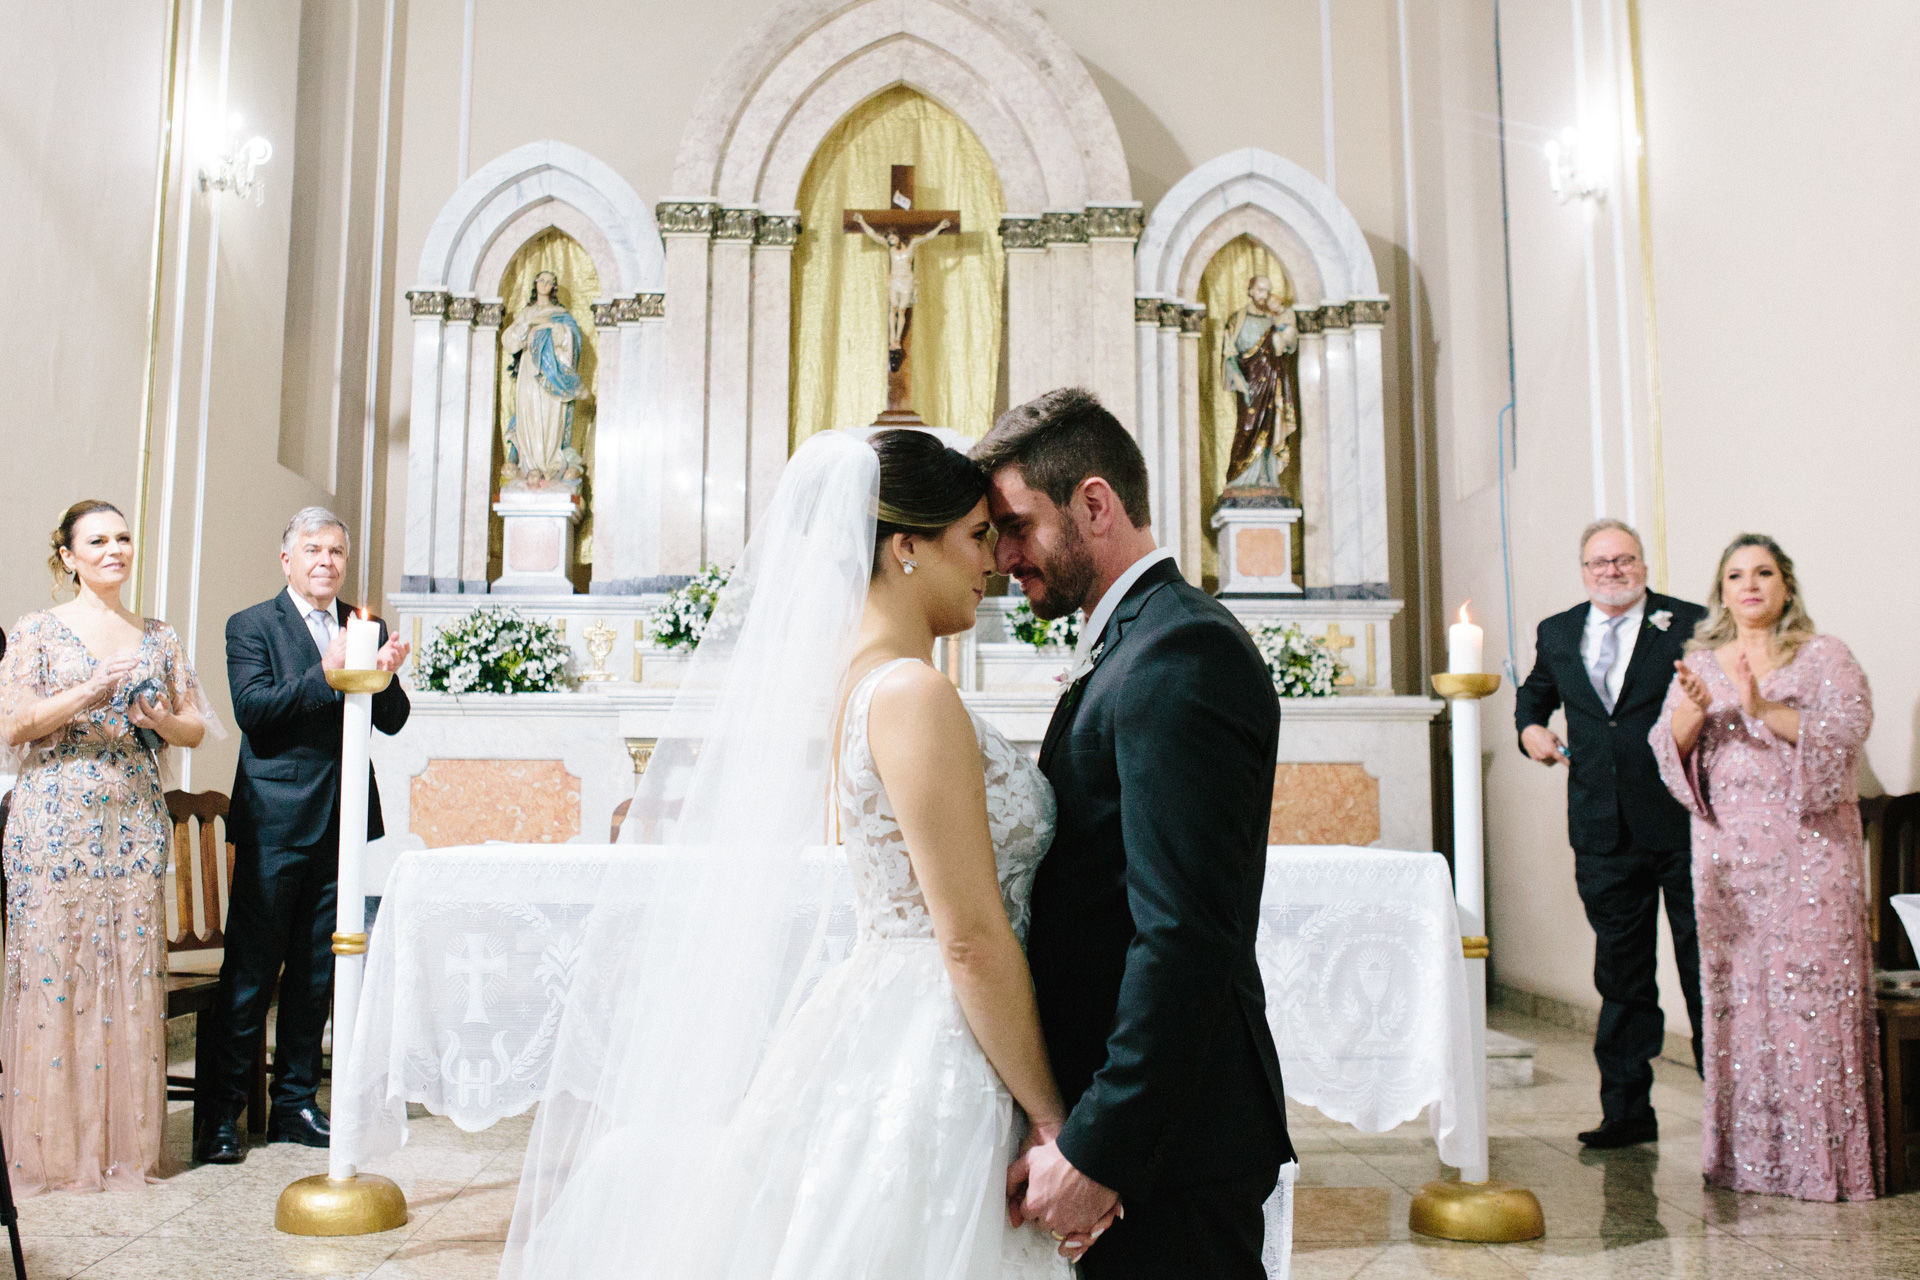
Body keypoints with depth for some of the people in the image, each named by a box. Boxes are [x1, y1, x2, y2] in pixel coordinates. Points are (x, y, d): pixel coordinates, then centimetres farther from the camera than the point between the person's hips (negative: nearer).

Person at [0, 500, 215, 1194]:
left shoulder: (160, 637, 13)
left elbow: (196, 727, 13)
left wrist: (160, 719, -8)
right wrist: (92, 690, -15)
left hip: (135, 821, 3)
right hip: (57, 819, -3)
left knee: (132, 969, 3)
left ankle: (128, 1138, 11)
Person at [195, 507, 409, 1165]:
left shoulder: (368, 628, 13)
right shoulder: (251, 627, 1)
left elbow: (392, 722, 6)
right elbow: (251, 708, -13)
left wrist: (385, 675, -13)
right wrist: (326, 674, -24)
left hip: (343, 824, 4)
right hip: (276, 822, -4)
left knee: (316, 974, 12)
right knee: (249, 974, -1)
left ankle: (295, 1105, 23)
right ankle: (220, 1115, 10)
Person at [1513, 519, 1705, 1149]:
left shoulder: (1691, 625, -2)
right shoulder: (1557, 634, 11)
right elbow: (1534, 693, 26)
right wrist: (1530, 726, 6)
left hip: (1683, 824, -4)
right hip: (1604, 831, 4)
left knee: (1706, 968, 4)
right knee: (1621, 975, 12)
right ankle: (1627, 1110, 22)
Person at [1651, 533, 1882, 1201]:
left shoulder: (1825, 657, 4)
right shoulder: (1698, 664, 14)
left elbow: (1847, 730, -10)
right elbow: (1667, 747, 7)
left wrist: (1764, 708, -20)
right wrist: (1694, 710, -13)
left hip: (1809, 846, -3)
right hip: (1728, 851, 3)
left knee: (1811, 988, -6)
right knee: (1735, 990, 3)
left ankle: (1824, 1157, 3)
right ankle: (1747, 1153, 12)